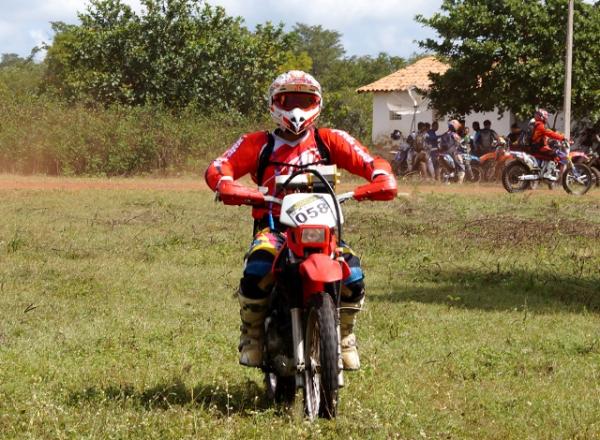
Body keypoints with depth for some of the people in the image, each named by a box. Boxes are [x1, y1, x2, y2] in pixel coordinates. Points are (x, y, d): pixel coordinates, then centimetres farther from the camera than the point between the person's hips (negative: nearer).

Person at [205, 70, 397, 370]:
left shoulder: (329, 141, 12)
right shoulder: (258, 144, 8)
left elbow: (369, 162, 3)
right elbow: (218, 168, -4)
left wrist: (383, 180, -20)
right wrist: (228, 188, -27)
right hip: (274, 227, -1)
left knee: (353, 277, -22)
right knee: (256, 270, -33)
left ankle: (344, 337, 6)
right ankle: (252, 336, -9)